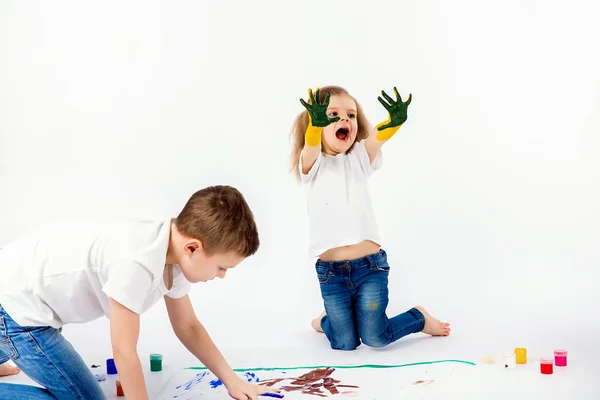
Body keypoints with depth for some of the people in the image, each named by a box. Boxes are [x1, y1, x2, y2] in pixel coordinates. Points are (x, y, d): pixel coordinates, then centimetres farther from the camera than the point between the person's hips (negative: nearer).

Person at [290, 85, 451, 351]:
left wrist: (395, 121, -41)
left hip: (370, 265, 1)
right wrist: (316, 123, -48)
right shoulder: (312, 165, 0)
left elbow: (378, 136, -17)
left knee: (375, 338, -2)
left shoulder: (360, 158, 5)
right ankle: (326, 320, 36)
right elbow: (311, 145, -24)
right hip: (330, 271, 0)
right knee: (345, 343, 3)